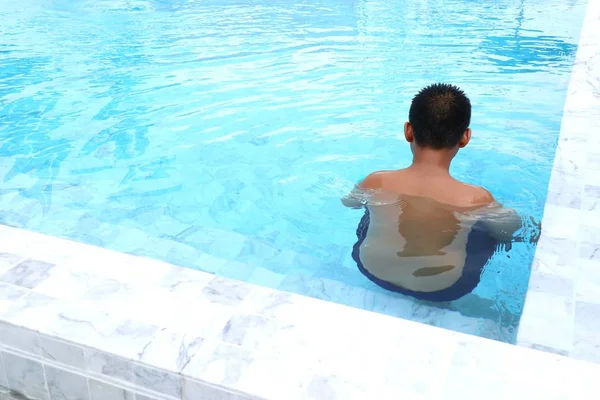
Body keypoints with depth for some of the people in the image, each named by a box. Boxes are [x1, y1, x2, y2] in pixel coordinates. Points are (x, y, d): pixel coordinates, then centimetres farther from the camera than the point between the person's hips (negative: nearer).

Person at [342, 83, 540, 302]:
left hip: (372, 272, 2)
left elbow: (348, 202, 2)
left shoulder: (375, 183, -22)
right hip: (441, 289, -1)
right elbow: (509, 233, -6)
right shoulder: (477, 199, -27)